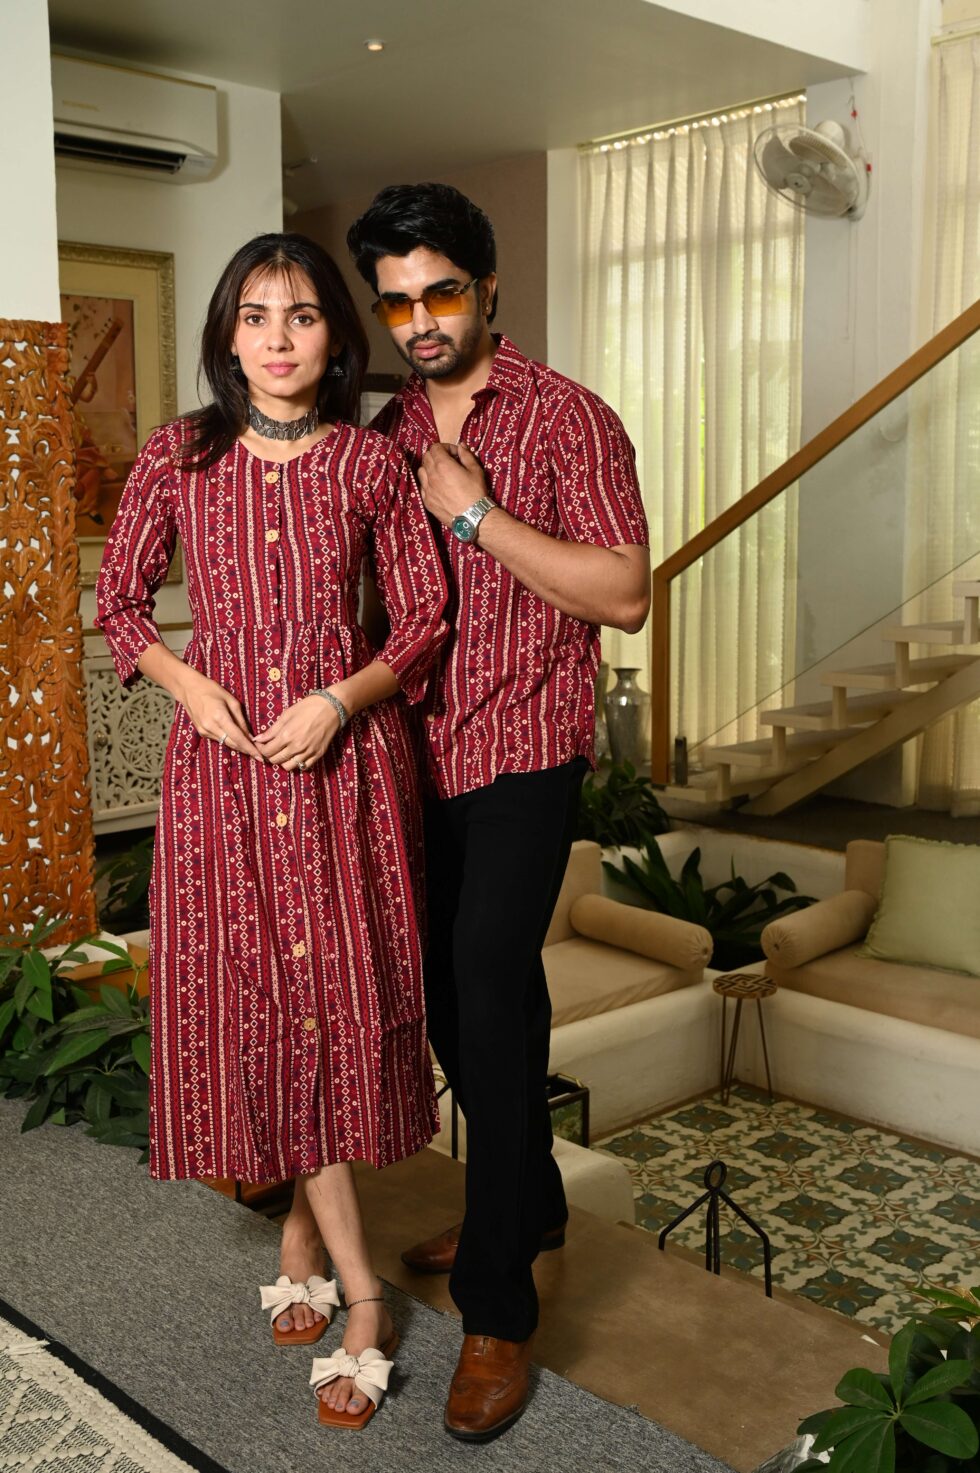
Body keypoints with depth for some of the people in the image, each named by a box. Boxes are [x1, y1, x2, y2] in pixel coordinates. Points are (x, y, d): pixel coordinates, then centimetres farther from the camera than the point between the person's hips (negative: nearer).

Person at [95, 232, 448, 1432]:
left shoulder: (372, 463, 2)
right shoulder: (178, 459, 4)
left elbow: (425, 618, 4)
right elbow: (118, 601, 11)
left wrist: (345, 699, -12)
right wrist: (189, 685, -7)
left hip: (346, 750, 0)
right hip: (222, 751, 1)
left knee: (336, 989, 0)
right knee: (256, 997, 1)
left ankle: (305, 1236, 22)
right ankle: (361, 1292, 16)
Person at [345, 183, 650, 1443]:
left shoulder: (565, 417, -7)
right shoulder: (387, 432, 11)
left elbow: (624, 594, -16)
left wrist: (475, 512, -18)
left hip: (524, 750, -6)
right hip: (421, 752, 6)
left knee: (490, 987, -12)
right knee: (450, 989, 13)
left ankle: (498, 1304, 0)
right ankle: (527, 1202, 35)